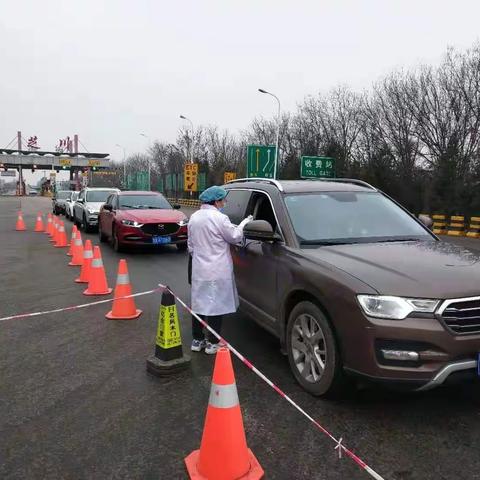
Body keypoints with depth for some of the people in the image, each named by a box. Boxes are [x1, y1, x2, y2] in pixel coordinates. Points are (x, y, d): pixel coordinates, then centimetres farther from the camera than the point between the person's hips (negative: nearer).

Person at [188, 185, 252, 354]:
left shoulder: (193, 217, 8)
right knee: (216, 305, 1)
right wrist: (244, 223, 9)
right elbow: (235, 237, -5)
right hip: (217, 271, -7)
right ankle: (212, 343, 8)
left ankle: (197, 340, 22)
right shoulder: (219, 218, -15)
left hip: (198, 270, 7)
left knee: (199, 304, 13)